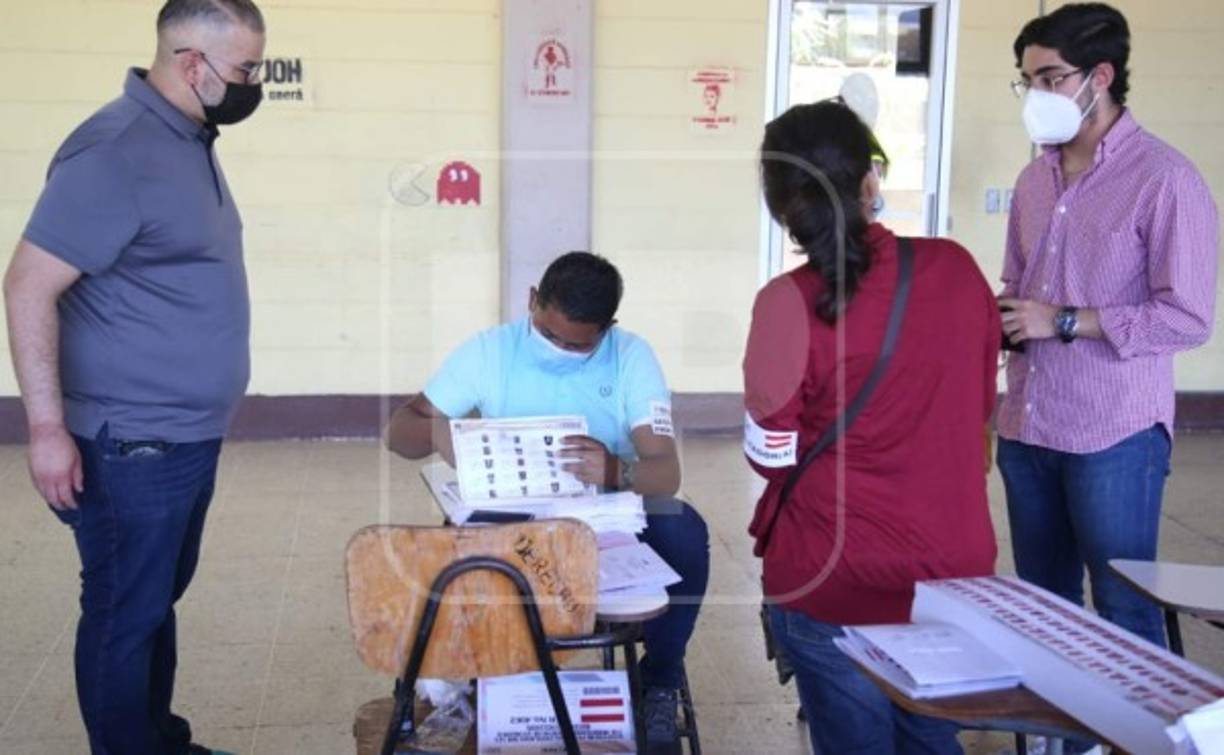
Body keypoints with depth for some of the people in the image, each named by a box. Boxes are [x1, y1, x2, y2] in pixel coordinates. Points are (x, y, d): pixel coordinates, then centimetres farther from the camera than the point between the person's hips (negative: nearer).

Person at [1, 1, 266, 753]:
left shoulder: (190, 139, 9)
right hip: (132, 444, -9)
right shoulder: (117, 152, -19)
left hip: (188, 436, 9)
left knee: (159, 599, 21)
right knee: (125, 613, 5)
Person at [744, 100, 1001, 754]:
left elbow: (771, 456, -9)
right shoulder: (956, 269, -5)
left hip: (836, 583, -3)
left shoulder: (790, 303, -18)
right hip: (954, 568, 4)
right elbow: (979, 405, 9)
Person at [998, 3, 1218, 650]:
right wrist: (1001, 317, -3)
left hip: (1114, 437, -7)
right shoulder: (1035, 178, 11)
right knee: (1042, 604, 16)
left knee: (1124, 610, 5)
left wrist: (1063, 322, -17)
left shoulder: (1164, 178, -11)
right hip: (1026, 428, 7)